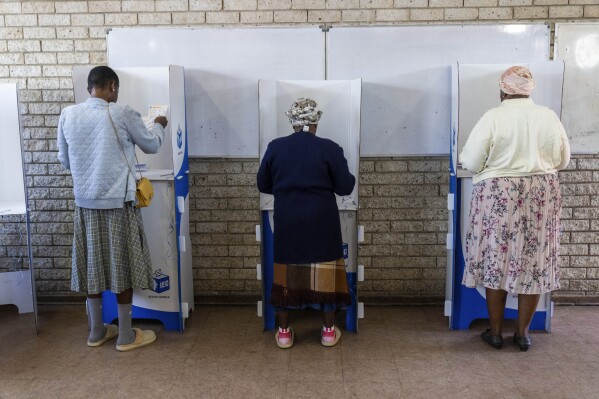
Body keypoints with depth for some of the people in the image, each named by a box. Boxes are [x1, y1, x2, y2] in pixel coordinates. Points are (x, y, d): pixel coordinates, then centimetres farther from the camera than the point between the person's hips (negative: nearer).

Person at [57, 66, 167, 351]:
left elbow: (64, 160, 12)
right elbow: (151, 146, 3)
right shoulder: (122, 113, -11)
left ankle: (97, 331, 26)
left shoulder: (67, 115, 2)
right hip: (118, 202, -5)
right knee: (122, 265, 5)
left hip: (85, 202, 5)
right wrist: (159, 125, 23)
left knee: (93, 264, 14)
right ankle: (126, 335, 15)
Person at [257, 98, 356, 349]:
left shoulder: (275, 147, 0)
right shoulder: (329, 148, -7)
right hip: (322, 221, -1)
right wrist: (337, 180, 16)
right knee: (325, 271, 10)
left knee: (285, 271, 12)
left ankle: (284, 332, 20)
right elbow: (345, 187, -6)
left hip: (287, 221, 2)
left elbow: (263, 185, 7)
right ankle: (329, 331, 20)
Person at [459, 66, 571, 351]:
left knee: (496, 261, 7)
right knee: (533, 262, 10)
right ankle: (522, 333, 20)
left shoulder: (493, 117, -8)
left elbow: (470, 162, -8)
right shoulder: (549, 117, 3)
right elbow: (562, 161, 11)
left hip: (498, 197, -3)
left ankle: (495, 332, 16)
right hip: (541, 196, 3)